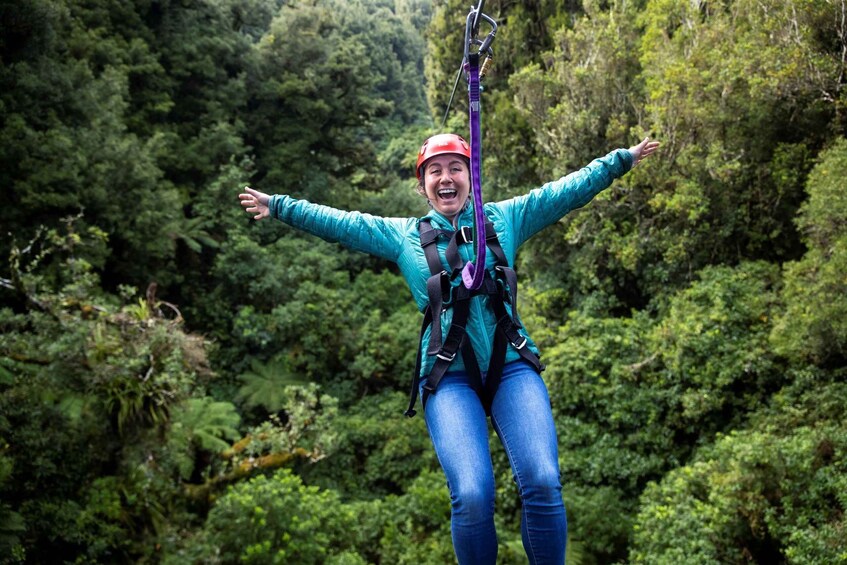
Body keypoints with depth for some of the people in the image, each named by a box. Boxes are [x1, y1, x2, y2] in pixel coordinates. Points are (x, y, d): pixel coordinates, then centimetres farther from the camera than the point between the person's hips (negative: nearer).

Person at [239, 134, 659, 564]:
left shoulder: (505, 218, 15)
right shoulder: (402, 235, 14)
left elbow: (569, 190, 17)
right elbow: (336, 222, 16)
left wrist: (623, 159, 17)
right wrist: (278, 207, 16)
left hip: (512, 367, 1)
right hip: (449, 377, -1)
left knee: (542, 484, -18)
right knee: (472, 496, -20)